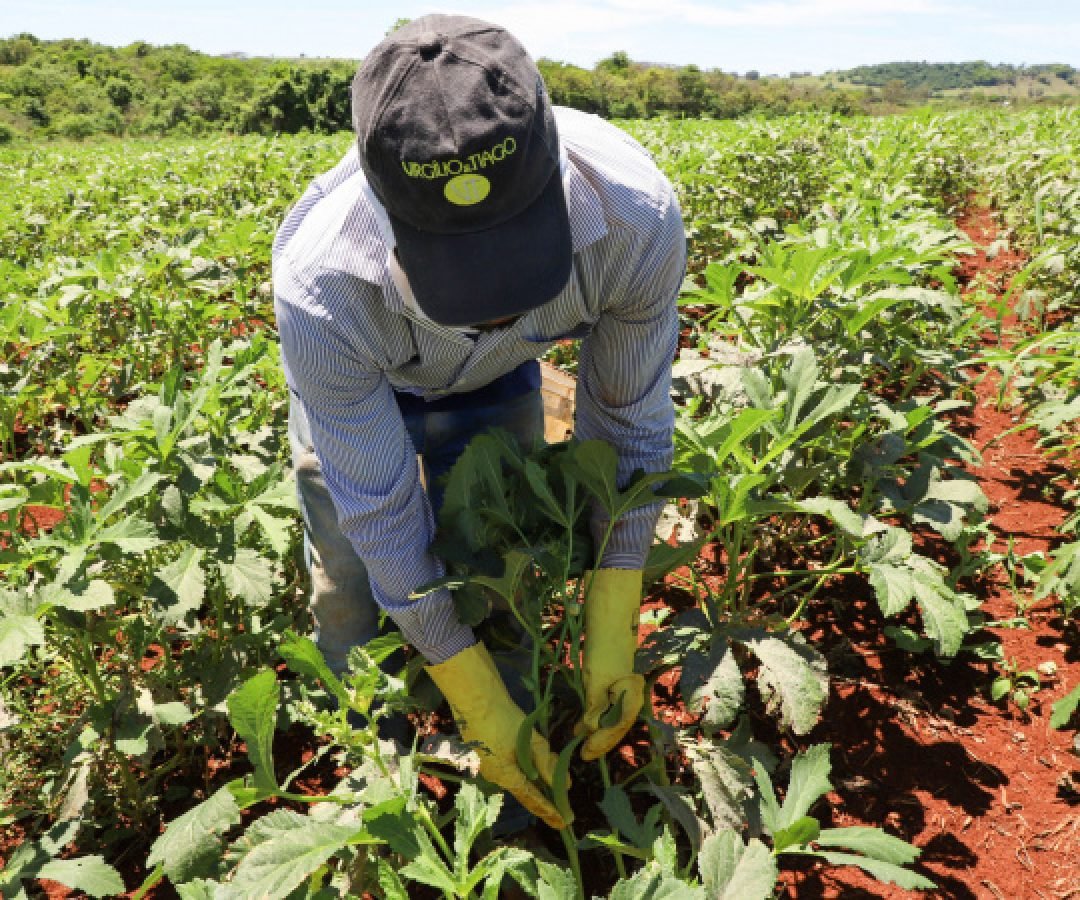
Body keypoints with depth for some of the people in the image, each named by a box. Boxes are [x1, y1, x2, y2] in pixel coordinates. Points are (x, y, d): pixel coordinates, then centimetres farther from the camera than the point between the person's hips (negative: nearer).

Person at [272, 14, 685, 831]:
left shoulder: (638, 217, -38)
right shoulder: (324, 295, -43)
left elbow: (628, 423, -22)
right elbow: (379, 512, -29)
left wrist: (612, 632, -22)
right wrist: (478, 709, -22)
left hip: (497, 377, 2)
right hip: (358, 377, -1)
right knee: (354, 596, 5)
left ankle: (501, 812, 33)